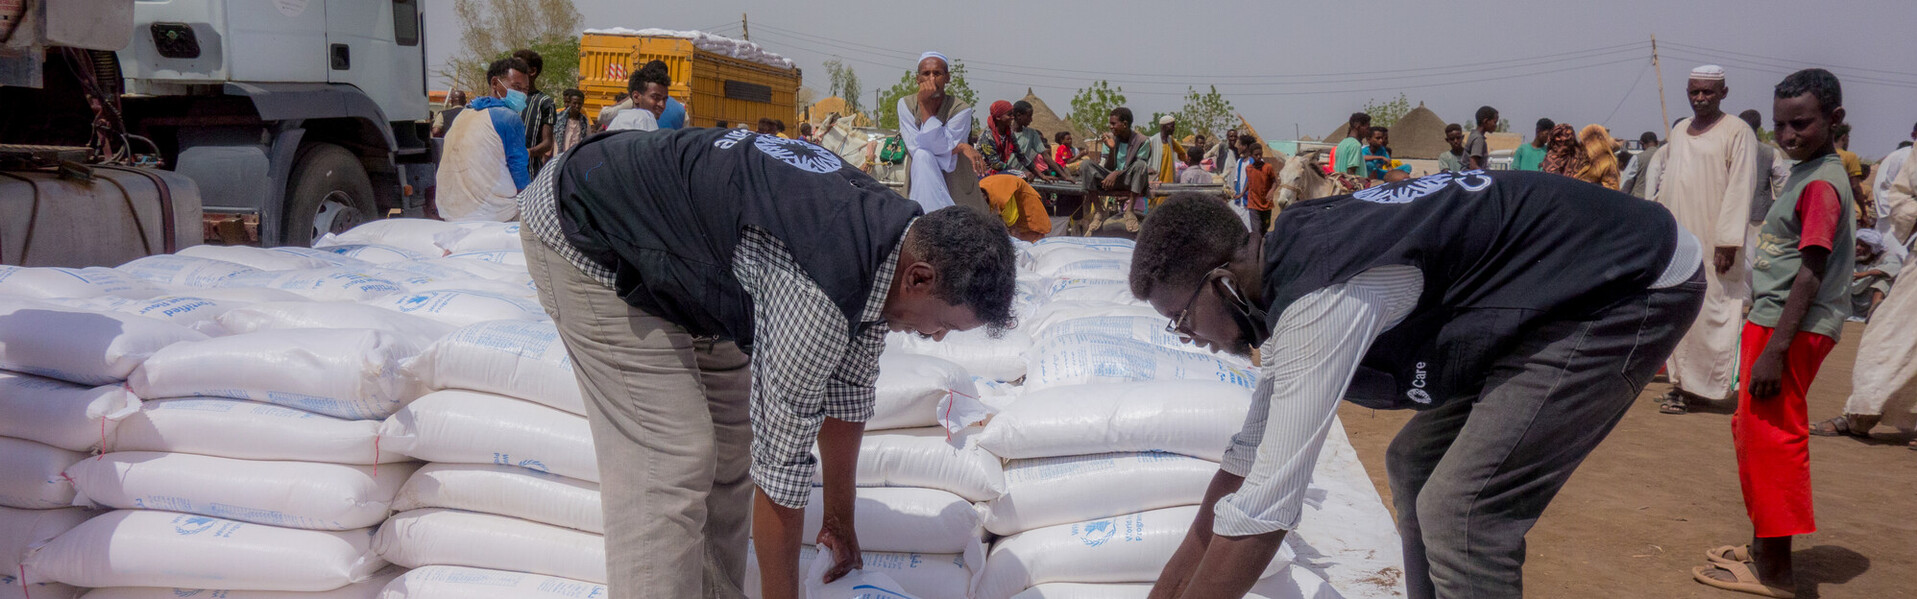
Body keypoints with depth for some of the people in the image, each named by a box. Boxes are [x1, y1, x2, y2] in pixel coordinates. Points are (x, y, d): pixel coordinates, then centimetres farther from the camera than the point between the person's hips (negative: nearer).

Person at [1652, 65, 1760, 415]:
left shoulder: (1737, 132, -4)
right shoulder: (1678, 131, 15)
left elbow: (1740, 189, -10)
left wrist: (1727, 242, -17)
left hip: (1712, 240, -6)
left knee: (1711, 310, -5)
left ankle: (1706, 384, 1)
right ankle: (1683, 383, 11)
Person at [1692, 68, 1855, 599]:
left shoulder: (1822, 184, -15)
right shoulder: (1806, 173, 14)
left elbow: (1811, 273, -21)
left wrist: (1775, 348, -24)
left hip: (1792, 327, -10)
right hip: (1772, 319, 10)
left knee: (1771, 436, -6)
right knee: (1751, 432, 17)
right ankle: (1766, 546, 29)